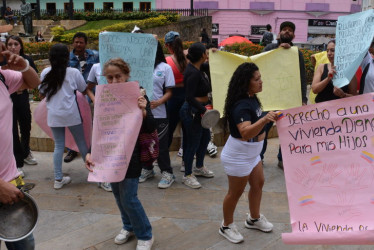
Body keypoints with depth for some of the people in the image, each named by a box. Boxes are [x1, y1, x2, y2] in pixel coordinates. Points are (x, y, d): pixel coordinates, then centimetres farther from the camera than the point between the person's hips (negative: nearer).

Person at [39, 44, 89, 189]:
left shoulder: (45, 73, -1)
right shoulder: (74, 72, -8)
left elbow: (42, 92, 11)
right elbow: (83, 90, 5)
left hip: (54, 115, 2)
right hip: (71, 114, -2)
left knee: (58, 146, 9)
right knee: (81, 143, 12)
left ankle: (58, 179, 12)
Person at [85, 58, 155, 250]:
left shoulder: (137, 97, -13)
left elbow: (151, 128, -14)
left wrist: (144, 111, -34)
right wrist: (90, 152, -14)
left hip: (130, 156, -5)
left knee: (128, 198, -4)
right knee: (118, 194, 17)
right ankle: (129, 226, 41)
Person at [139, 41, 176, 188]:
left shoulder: (165, 68, 0)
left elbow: (169, 92, -1)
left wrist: (158, 102, -18)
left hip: (158, 113, -3)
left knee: (161, 144, 1)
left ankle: (167, 173, 15)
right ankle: (147, 169, 32)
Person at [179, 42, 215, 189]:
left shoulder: (197, 69, 6)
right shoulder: (193, 73, -23)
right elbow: (189, 97, -27)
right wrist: (203, 110, -26)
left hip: (200, 109, 10)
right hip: (192, 111, -10)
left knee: (205, 138, 21)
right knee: (193, 142, 0)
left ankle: (199, 168, 39)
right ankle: (187, 176, 14)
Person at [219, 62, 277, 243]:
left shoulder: (251, 98, 0)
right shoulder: (241, 105, -30)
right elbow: (245, 133, -43)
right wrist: (265, 119, -55)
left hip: (251, 153, 10)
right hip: (238, 156, -9)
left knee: (258, 184, 21)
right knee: (235, 192, 6)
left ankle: (254, 219, 41)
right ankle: (227, 227, 27)